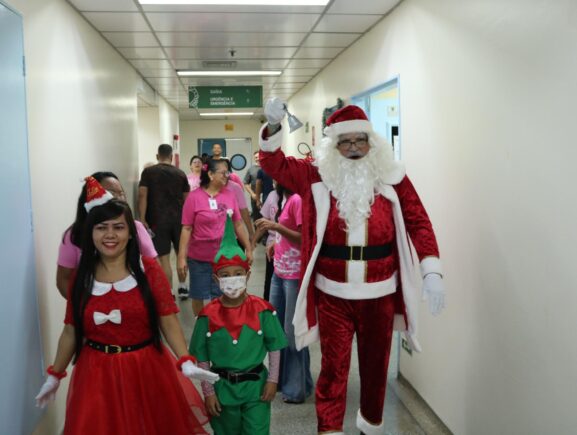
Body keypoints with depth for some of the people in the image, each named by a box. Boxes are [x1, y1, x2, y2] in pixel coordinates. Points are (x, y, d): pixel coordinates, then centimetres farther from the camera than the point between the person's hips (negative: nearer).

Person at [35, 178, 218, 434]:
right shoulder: (82, 277, 0)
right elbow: (70, 331, 8)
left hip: (146, 369, -1)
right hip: (97, 373, 1)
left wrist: (186, 364, -20)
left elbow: (169, 323, -9)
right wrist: (54, 375, 11)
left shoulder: (149, 270, -7)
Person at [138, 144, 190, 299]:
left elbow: (142, 196, -7)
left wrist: (143, 219, -7)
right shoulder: (181, 174, 7)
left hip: (158, 220, -2)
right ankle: (182, 286, 26)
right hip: (178, 218, 3)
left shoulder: (148, 172, 1)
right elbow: (186, 199, 10)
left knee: (163, 257, 2)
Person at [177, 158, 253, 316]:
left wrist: (248, 248, 9)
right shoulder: (194, 197, -10)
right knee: (198, 296, 13)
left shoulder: (229, 195, 0)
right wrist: (181, 257, -12)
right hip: (199, 259, -2)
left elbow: (238, 224, 7)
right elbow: (186, 229, -9)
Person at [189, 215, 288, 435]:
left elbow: (274, 348, -2)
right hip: (223, 388, 1)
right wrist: (208, 392, -2)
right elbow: (202, 359, -2)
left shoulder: (262, 310, -10)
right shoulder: (208, 315, -9)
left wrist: (272, 380, -5)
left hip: (256, 386, -1)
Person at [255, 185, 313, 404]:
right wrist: (276, 244, 8)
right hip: (279, 272, 10)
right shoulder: (285, 197, 11)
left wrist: (276, 227, -25)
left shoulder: (298, 199, -17)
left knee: (293, 331, 1)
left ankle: (297, 387, 16)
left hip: (295, 274, -10)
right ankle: (280, 378, 32)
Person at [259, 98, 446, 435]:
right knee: (334, 367, 4)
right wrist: (274, 126, -23)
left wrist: (432, 272, -10)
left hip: (380, 293, 2)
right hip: (332, 294, -1)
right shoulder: (318, 175, -1)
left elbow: (419, 222, 0)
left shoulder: (392, 176, 0)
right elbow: (274, 164, -4)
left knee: (375, 364, 18)